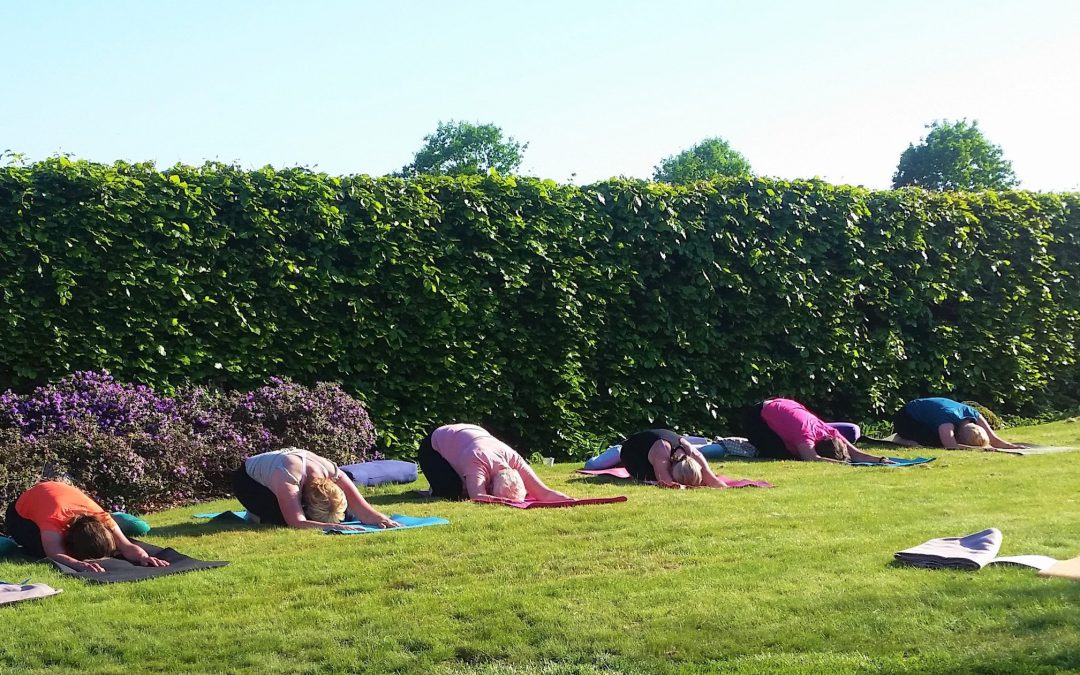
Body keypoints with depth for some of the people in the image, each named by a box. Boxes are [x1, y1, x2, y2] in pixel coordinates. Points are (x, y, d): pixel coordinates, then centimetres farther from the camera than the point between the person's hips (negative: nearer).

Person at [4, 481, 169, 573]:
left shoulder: (102, 518, -35)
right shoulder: (54, 520, -48)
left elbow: (127, 546, -43)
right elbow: (55, 554, -64)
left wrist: (145, 558, -65)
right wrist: (79, 564, -84)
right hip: (22, 513, -4)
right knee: (43, 550, -31)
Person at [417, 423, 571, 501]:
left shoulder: (513, 459, -31)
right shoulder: (477, 463, -47)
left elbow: (544, 492, -34)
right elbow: (478, 497, -61)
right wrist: (510, 501, -70)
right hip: (434, 445, -6)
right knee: (453, 492, -29)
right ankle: (435, 490, 6)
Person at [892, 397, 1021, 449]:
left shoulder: (973, 414, -22)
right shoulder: (948, 419, -43)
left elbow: (994, 439, -21)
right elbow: (951, 446, -57)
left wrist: (1013, 446, -38)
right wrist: (981, 448, -59)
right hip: (906, 418, -8)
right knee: (937, 442, -30)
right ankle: (902, 439, -1)